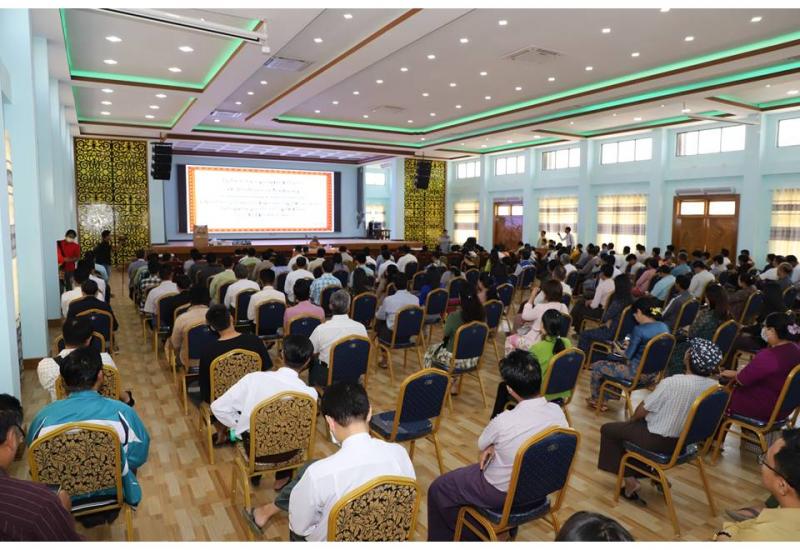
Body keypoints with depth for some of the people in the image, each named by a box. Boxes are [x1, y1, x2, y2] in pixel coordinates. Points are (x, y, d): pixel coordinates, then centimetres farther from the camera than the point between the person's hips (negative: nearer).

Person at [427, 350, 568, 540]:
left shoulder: (504, 421, -34)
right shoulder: (557, 411, -17)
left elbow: (481, 445, -11)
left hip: (503, 493, -6)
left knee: (438, 489, 13)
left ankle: (444, 539, 34)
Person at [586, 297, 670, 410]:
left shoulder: (639, 330, -23)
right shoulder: (664, 327, -1)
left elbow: (628, 355, -13)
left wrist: (619, 351, 8)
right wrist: (630, 346, 17)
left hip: (638, 373, -8)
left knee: (597, 366, 9)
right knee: (611, 361, 29)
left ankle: (595, 399, 31)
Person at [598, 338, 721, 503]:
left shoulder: (672, 382, -29)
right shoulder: (713, 385, -11)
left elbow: (643, 410, -15)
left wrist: (631, 419, 6)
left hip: (660, 441, -7)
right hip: (685, 439, 7)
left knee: (608, 429, 12)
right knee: (639, 424, 30)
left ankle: (630, 479, 10)